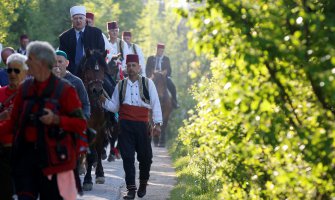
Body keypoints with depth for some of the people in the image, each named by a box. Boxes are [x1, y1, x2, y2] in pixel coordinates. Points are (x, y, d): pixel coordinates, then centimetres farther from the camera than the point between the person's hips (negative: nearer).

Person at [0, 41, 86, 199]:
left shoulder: (64, 90, -5)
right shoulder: (25, 88, 10)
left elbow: (80, 124, -7)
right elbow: (14, 122, 14)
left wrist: (56, 119, -21)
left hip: (53, 155, -4)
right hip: (27, 152, 4)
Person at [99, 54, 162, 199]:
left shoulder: (148, 83, 4)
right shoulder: (120, 85, 10)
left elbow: (155, 104, 2)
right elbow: (115, 107, 13)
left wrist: (157, 124, -5)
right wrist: (104, 101, -6)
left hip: (142, 124, -1)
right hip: (125, 124, 1)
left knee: (145, 156, 7)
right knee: (127, 157, -2)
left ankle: (143, 184, 30)